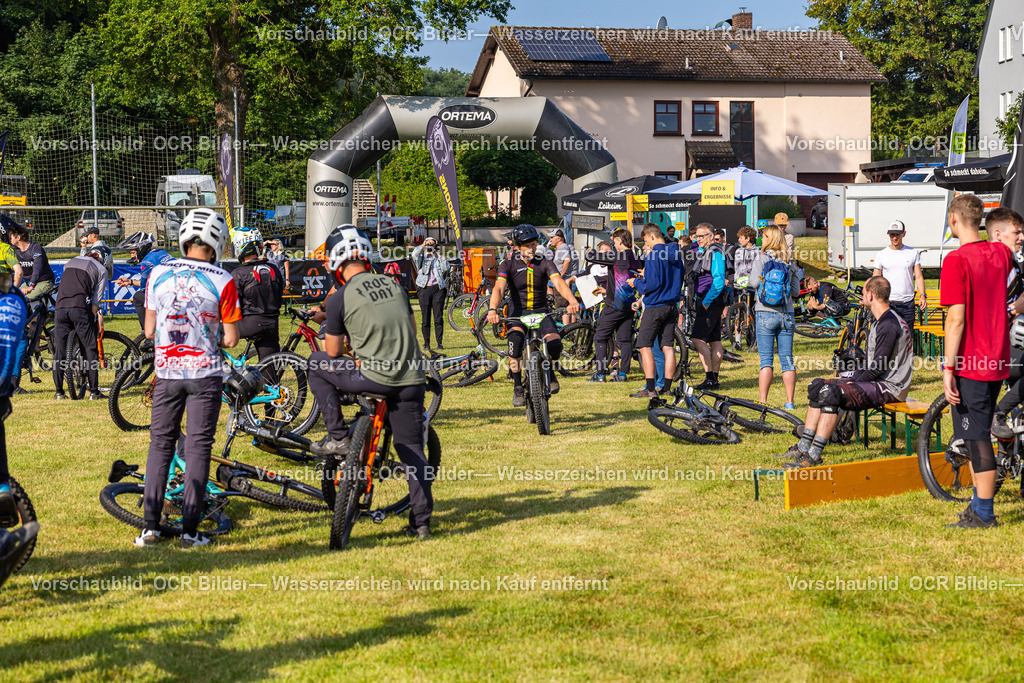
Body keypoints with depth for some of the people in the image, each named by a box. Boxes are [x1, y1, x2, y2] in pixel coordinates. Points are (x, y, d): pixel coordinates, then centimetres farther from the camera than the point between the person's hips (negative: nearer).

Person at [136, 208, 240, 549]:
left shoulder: (158, 274, -1)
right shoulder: (222, 281, -9)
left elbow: (149, 331, 4)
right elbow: (231, 339, -7)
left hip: (167, 372, 2)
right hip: (205, 374, -2)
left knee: (160, 444, 12)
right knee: (198, 447, 4)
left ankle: (150, 526, 9)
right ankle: (190, 530, 3)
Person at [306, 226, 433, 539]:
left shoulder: (340, 298, -4)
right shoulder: (394, 285, 11)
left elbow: (333, 353, 3)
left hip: (373, 376, -5)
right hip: (411, 377, 5)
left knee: (317, 365, 17)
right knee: (411, 449, 15)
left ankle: (338, 437, 14)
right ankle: (421, 521, 13)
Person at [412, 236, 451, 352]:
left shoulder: (439, 258, 16)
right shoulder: (421, 258, 13)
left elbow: (446, 268, 0)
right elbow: (415, 254, -9)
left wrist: (440, 256, 0)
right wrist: (424, 245, 1)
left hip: (438, 288, 0)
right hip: (424, 289, 0)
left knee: (439, 318, -4)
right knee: (425, 319, 0)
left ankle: (440, 343, -1)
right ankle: (426, 344, 6)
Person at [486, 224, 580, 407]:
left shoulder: (544, 263, -3)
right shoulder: (508, 265, -5)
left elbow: (558, 282, -20)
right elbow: (499, 288, -20)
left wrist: (572, 301, -41)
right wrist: (492, 309, -42)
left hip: (541, 311, 1)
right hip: (518, 312, -1)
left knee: (555, 344, -26)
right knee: (515, 341, -34)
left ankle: (549, 371, 10)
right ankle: (518, 388, -18)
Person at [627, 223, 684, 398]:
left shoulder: (653, 256, -15)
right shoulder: (675, 253, 9)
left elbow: (652, 284, -21)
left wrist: (636, 283, -1)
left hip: (655, 306, -8)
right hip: (672, 305, 8)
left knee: (645, 346, -2)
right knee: (668, 346, 8)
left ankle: (650, 389, -7)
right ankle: (667, 388, 8)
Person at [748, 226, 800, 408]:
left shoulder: (761, 259, -6)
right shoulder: (788, 262, 5)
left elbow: (753, 283, -13)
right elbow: (796, 290, 6)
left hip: (765, 314, -3)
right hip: (786, 315, 3)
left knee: (766, 359, -1)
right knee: (787, 359, 6)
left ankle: (762, 400, -3)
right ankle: (789, 401, 8)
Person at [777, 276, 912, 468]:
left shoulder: (889, 326, -18)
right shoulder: (880, 322, 17)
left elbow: (878, 368, -21)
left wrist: (853, 383, -10)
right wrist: (849, 379, 6)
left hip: (889, 387, -11)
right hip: (876, 382, 11)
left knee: (830, 393, -28)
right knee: (817, 386, 7)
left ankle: (814, 456, -28)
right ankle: (803, 448, 7)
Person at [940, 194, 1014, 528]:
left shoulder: (956, 260, -16)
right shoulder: (1001, 253, 6)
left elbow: (956, 320, -20)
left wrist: (948, 368, -16)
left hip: (969, 364, -8)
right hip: (997, 362, 8)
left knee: (977, 439, -2)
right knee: (978, 436, 18)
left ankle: (984, 514, 2)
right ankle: (979, 505, 27)